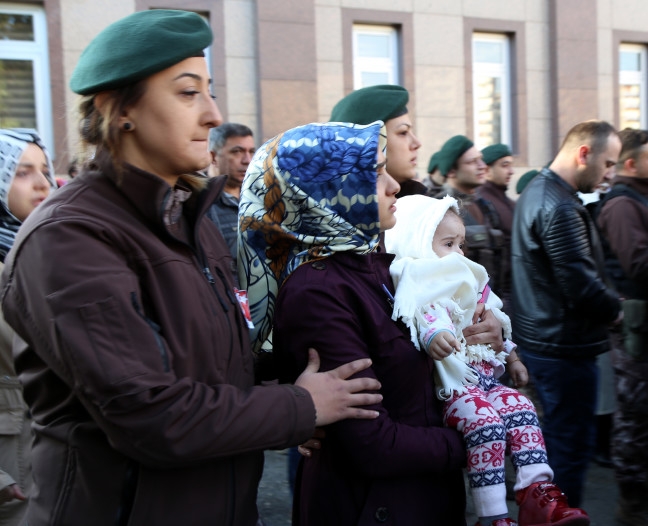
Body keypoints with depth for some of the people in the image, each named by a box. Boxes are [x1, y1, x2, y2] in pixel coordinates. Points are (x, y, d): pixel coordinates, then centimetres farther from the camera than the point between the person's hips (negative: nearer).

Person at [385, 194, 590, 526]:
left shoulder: (469, 283, 26)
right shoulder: (420, 284, -4)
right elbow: (423, 315, -27)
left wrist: (512, 359, 38)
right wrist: (432, 335, -46)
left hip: (488, 377, 9)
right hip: (453, 383, -9)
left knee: (522, 408, -13)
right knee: (485, 420, -28)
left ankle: (538, 493, -15)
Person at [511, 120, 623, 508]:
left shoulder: (537, 191, 12)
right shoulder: (561, 208, -21)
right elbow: (582, 286, -25)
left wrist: (606, 304, 9)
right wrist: (615, 309, -6)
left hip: (540, 340, 11)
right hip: (565, 345, -11)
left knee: (559, 438, 21)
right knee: (572, 444, 1)